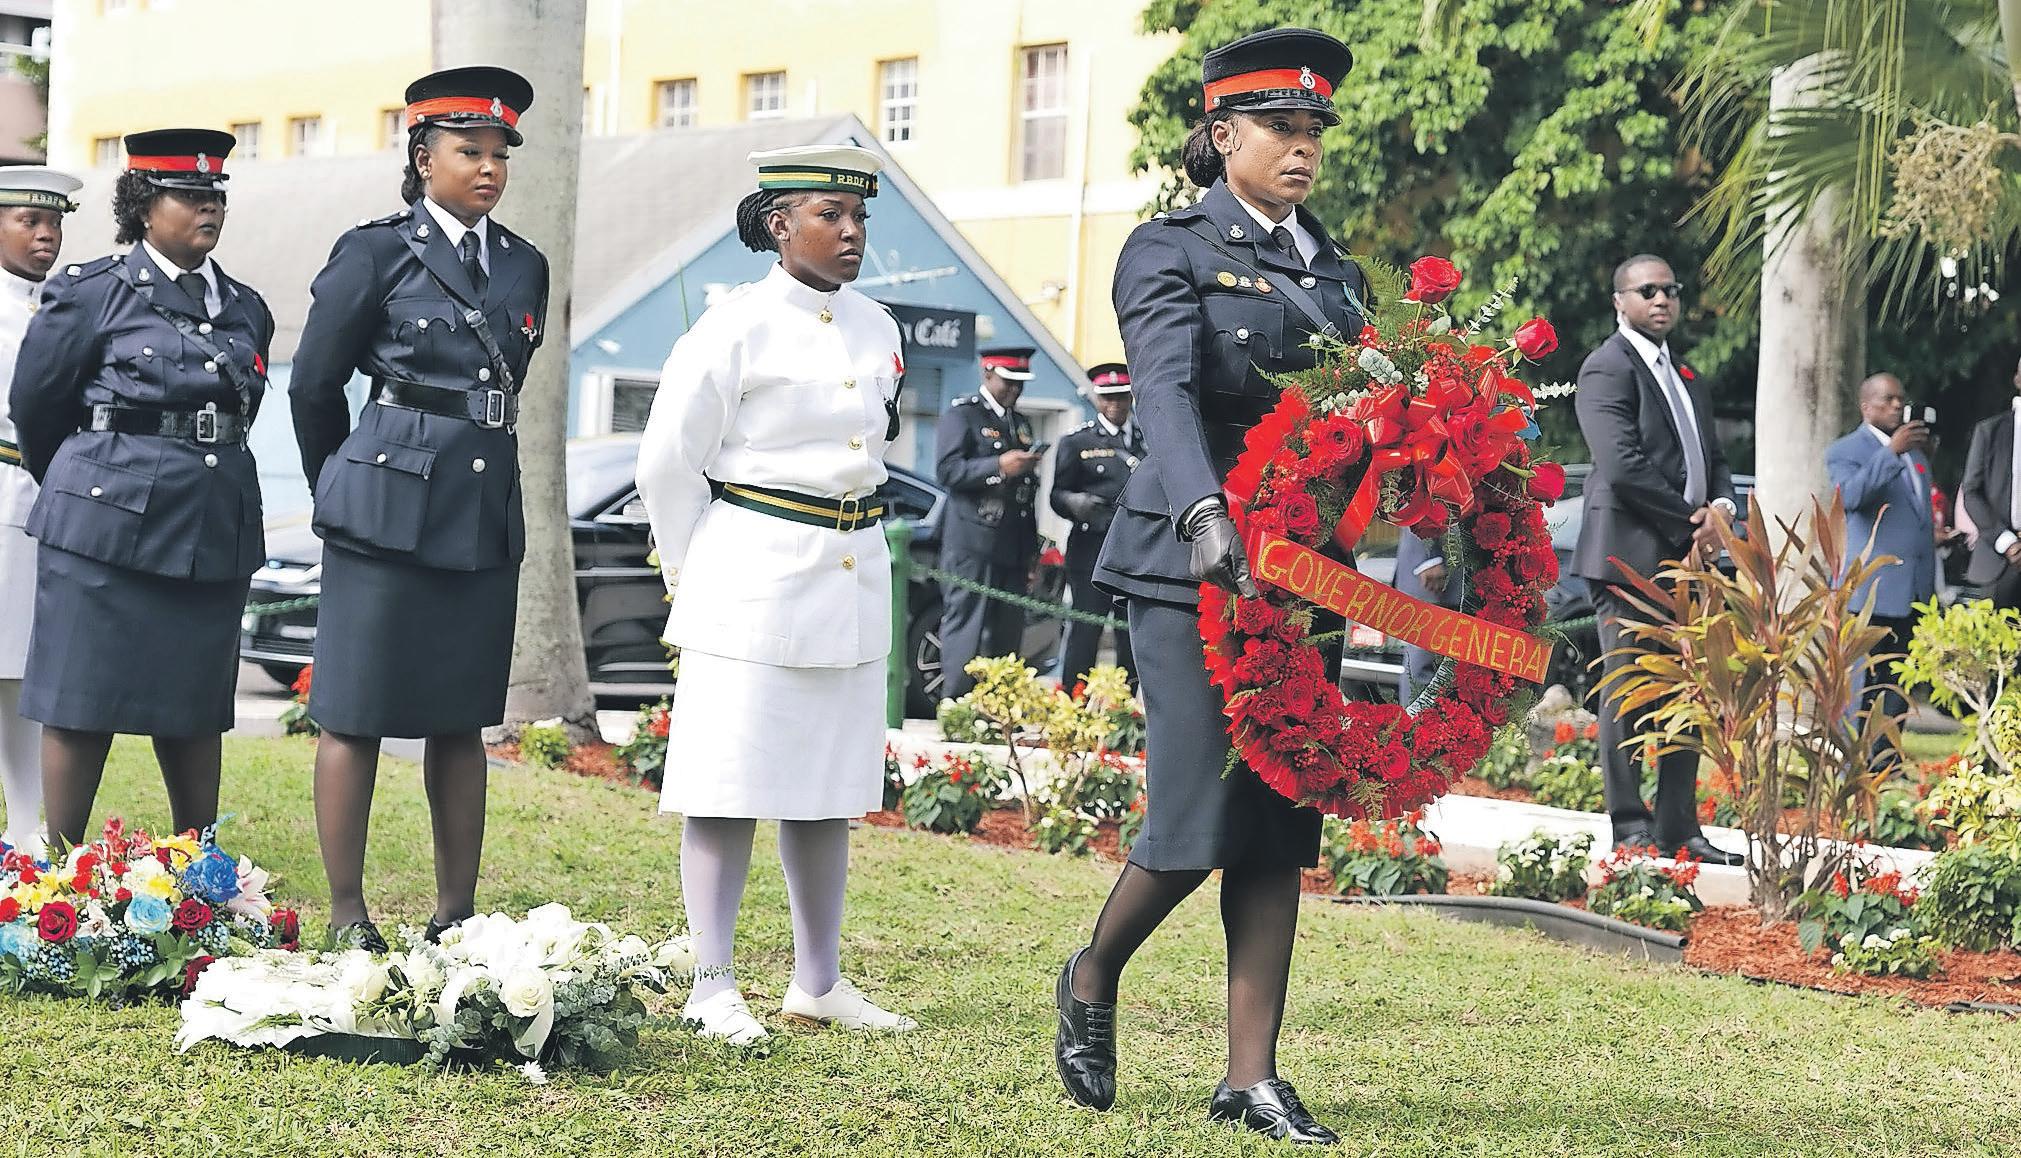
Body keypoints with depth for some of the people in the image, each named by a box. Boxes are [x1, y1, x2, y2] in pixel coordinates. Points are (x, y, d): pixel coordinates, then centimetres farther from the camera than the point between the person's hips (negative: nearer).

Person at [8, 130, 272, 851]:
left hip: (216, 530, 5)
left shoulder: (245, 310, 13)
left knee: (196, 709, 9)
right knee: (83, 705, -1)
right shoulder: (92, 293, -2)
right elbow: (35, 405, 6)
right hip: (108, 524, -5)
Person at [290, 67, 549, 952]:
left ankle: (456, 915, 14)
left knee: (463, 720, 8)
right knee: (355, 714, 0)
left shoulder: (524, 268, 11)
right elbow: (314, 386, 3)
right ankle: (347, 918, 5)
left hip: (486, 518, 5)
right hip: (388, 513, -5)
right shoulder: (375, 255, -3)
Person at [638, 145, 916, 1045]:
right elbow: (668, 464, -6)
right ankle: (713, 988, 1)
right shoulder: (737, 329, -10)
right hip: (753, 585, -6)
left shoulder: (877, 329, 9)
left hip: (851, 584, 7)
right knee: (732, 787, -3)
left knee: (829, 788, 11)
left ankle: (818, 983, 18)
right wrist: (698, 577, 1)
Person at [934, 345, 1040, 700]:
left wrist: (1033, 552, 24)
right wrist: (999, 467, -22)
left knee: (1007, 637, 3)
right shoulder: (962, 415, 1)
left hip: (1013, 550, 7)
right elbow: (948, 470, -12)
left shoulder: (1021, 424, 24)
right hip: (974, 547, -7)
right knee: (966, 630, -8)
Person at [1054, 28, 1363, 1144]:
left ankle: (1251, 1075, 5)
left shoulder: (1330, 268, 17)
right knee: (1201, 817, -8)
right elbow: (1167, 391, -19)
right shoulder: (1170, 251, -3)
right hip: (1192, 564, -6)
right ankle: (1093, 977, 20)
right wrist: (1206, 513, -36)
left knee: (1280, 822, 2)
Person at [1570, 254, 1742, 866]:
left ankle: (1678, 827, 12)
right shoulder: (1608, 368, -7)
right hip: (1630, 556, -8)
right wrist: (1691, 519, -12)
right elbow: (1623, 466, -18)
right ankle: (1630, 829, -2)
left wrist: (1721, 506, 0)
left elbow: (1712, 458, 23)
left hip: (1686, 560, 9)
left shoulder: (1686, 377, 21)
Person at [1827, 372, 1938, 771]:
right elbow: (1852, 495, -23)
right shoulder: (1846, 451, -3)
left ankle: (1887, 755, 10)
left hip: (1914, 588, 7)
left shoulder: (1915, 449, 21)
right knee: (1864, 678, -7)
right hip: (1873, 587, -7)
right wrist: (1892, 452, -25)